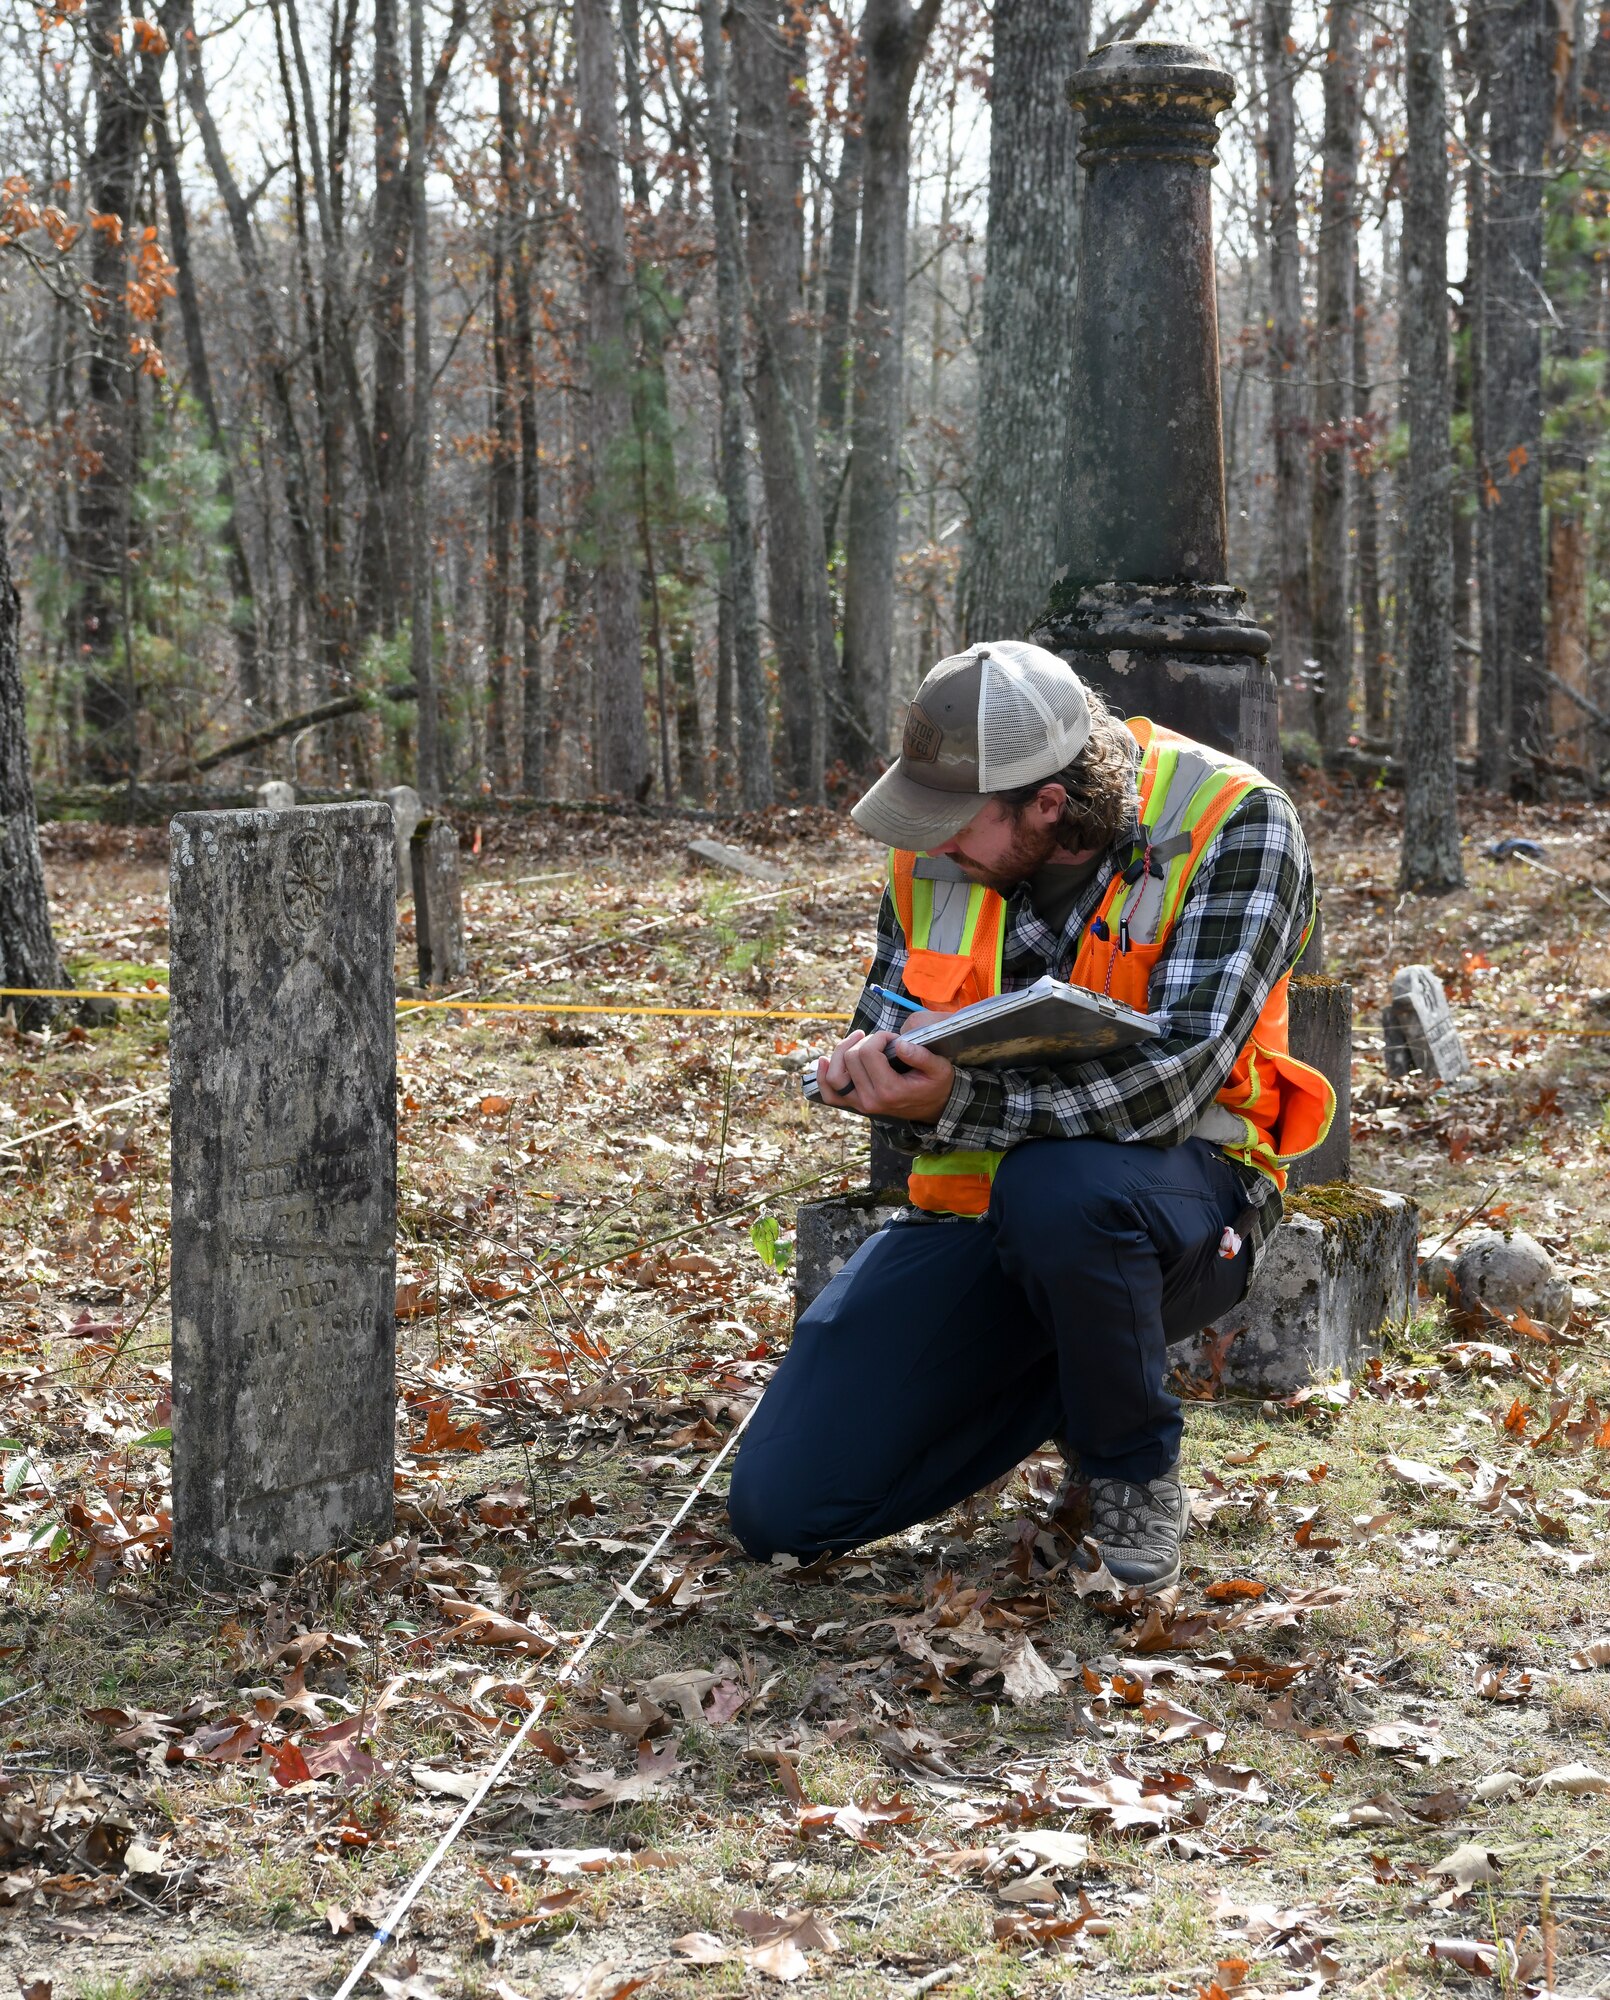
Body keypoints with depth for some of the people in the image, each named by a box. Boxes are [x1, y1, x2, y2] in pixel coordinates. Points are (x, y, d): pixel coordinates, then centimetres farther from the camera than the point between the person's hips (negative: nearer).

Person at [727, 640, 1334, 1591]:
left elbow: (1175, 1080, -28)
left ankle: (1137, 1471, -12)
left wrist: (956, 1105, -37)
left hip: (1179, 1193, -5)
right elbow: (893, 1007, 12)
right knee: (781, 1510, -8)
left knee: (1055, 1186, -43)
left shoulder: (1232, 825, -20)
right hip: (974, 1197, 5)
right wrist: (869, 1061, -14)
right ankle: (1067, 1381, 17)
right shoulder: (936, 844, -2)